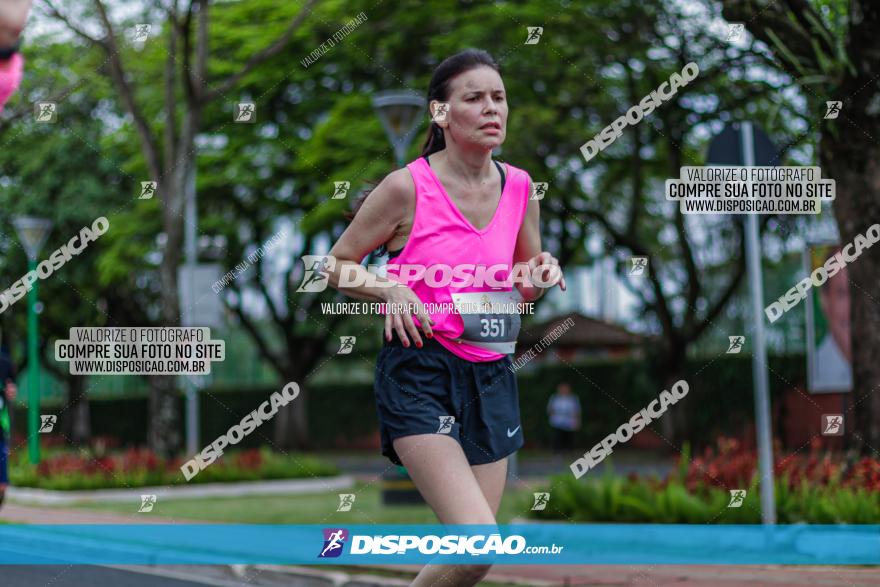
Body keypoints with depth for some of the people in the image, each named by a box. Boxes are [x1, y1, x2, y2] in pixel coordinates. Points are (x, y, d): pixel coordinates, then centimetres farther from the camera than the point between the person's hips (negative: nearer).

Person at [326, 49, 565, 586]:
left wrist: (541, 274, -3)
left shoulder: (520, 187, 6)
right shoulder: (407, 188, -9)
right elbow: (337, 264, 2)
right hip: (419, 373, -6)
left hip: (490, 377, 6)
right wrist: (391, 291, -16)